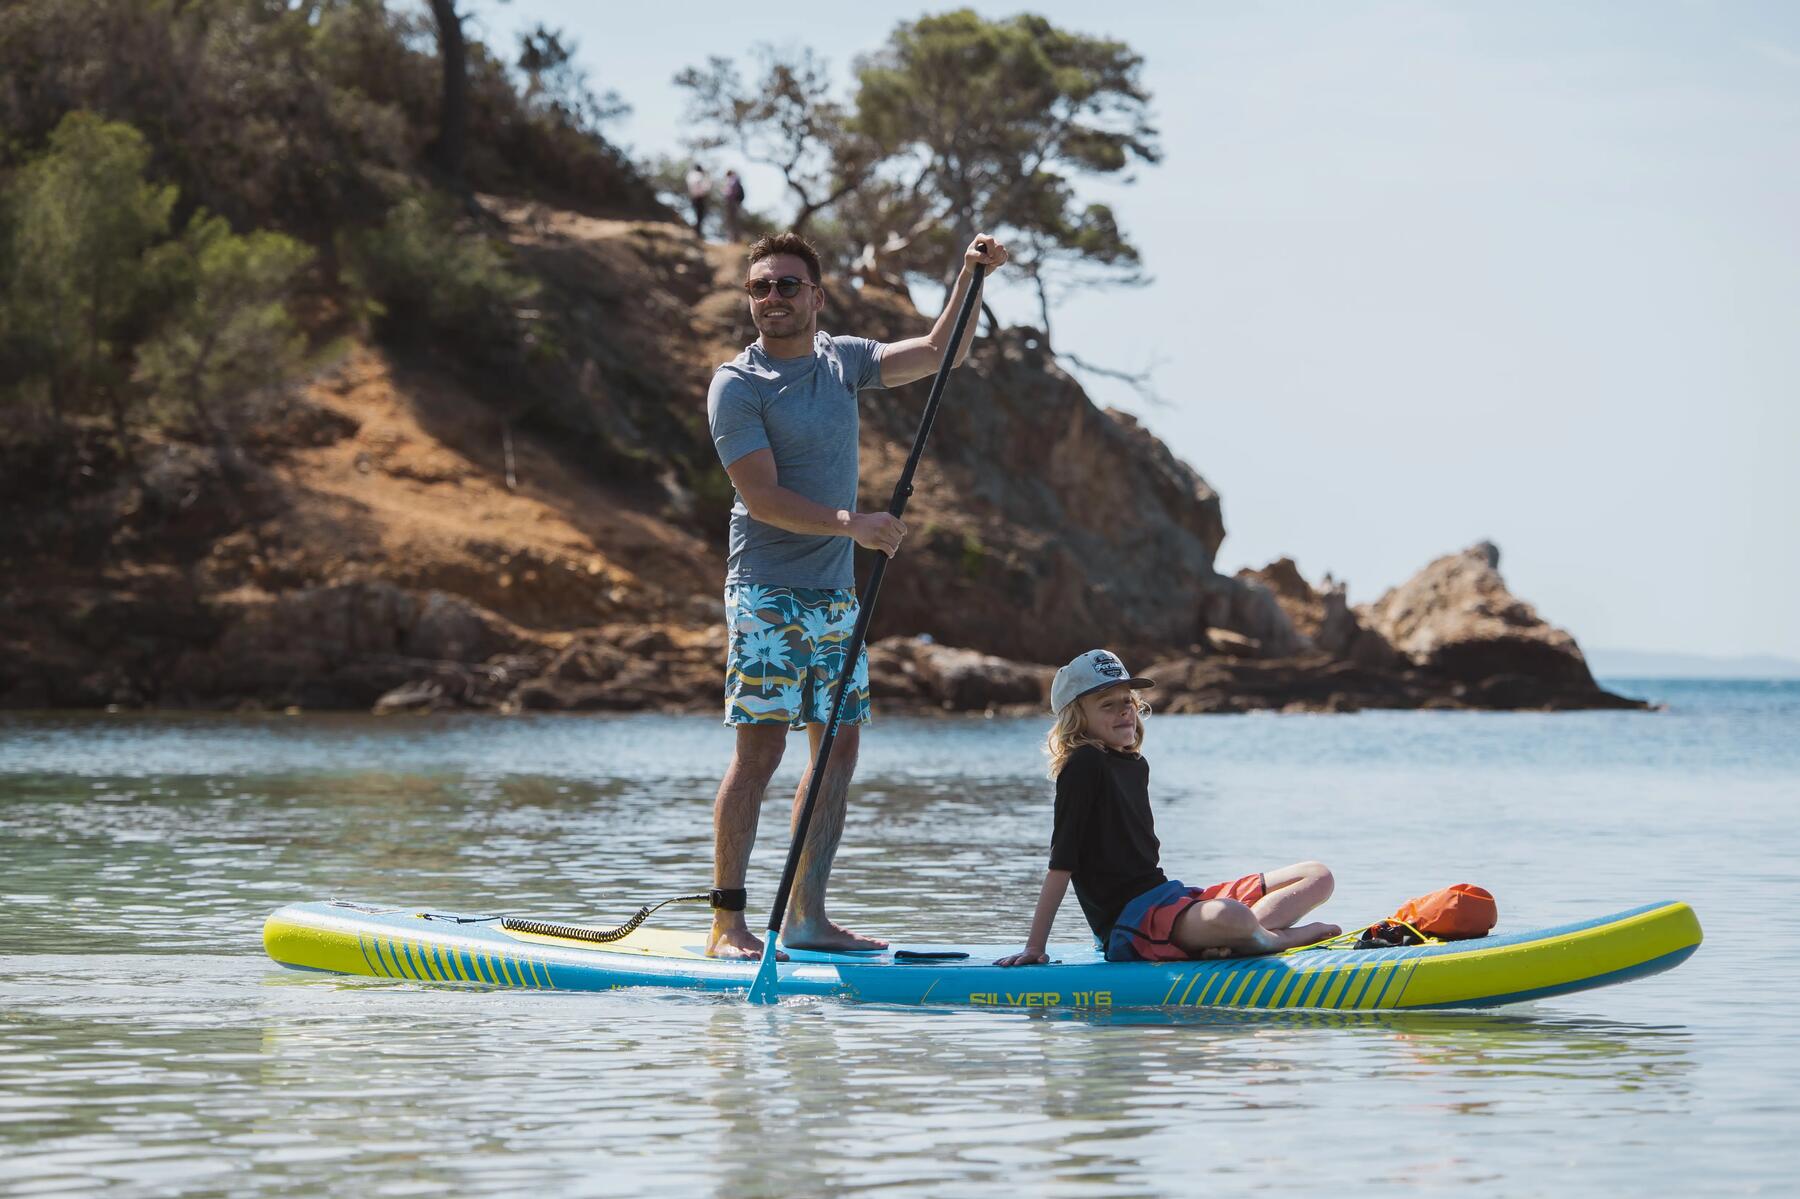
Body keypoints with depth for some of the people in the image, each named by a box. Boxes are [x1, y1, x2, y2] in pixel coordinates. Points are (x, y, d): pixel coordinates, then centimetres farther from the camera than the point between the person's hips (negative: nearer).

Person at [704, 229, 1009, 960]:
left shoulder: (840, 360, 11)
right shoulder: (737, 385, -9)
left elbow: (938, 354, 15)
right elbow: (762, 497, -17)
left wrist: (969, 278, 1)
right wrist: (850, 524, -27)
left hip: (834, 594, 7)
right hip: (767, 592, -7)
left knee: (839, 747, 6)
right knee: (760, 749, -11)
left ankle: (807, 916, 11)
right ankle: (727, 922, -8)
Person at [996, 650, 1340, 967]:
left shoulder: (1136, 765, 17)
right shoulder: (1083, 767, -9)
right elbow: (1062, 862, -12)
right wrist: (1035, 946, -13)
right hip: (1125, 925, -10)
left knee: (1317, 877, 5)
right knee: (1230, 915, -42)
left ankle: (1216, 940, -20)